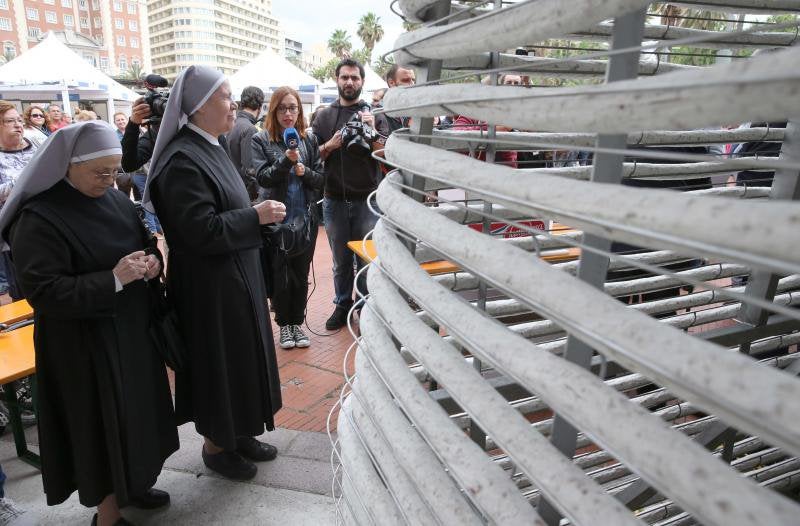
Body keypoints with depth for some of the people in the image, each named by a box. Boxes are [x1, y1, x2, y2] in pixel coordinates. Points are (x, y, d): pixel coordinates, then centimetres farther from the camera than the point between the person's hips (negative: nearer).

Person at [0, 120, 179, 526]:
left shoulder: (115, 200, 4)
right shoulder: (38, 219, -17)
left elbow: (145, 243, 16)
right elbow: (43, 292, -22)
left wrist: (152, 260, -7)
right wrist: (113, 279, -28)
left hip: (132, 328, 7)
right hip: (83, 344, -7)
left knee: (136, 410, 19)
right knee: (103, 422, 5)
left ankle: (131, 482, 41)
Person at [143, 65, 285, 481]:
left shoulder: (208, 148, 8)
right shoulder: (182, 161, -21)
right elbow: (202, 231, -25)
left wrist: (256, 213, 9)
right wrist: (256, 216, -20)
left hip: (234, 276, 10)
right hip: (209, 285, -9)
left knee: (237, 356, 19)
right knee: (217, 360, 7)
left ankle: (236, 431, 37)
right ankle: (215, 446, 29)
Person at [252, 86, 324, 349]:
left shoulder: (309, 139, 6)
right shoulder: (261, 140, -2)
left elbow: (321, 178, 4)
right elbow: (263, 178, -12)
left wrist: (305, 172, -15)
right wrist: (287, 160, -25)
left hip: (306, 217, 2)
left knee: (301, 274, 10)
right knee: (279, 275, 8)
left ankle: (297, 322, 25)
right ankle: (284, 324, 24)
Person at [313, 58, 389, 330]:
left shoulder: (374, 115, 4)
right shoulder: (324, 117, 9)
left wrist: (372, 132, -19)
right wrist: (331, 145, -12)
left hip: (367, 200, -1)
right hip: (334, 200, 2)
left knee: (367, 257, 6)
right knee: (341, 259, 12)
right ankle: (342, 305, 26)